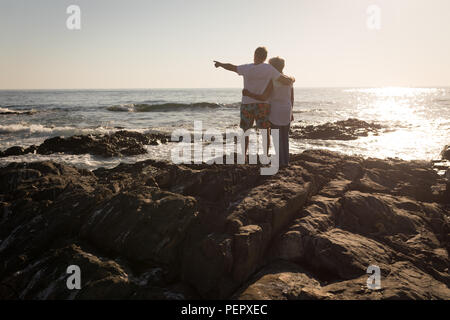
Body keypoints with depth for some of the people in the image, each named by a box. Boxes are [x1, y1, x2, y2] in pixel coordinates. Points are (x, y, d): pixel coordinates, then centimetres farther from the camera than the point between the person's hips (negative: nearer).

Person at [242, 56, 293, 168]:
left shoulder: (272, 81, -14)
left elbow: (264, 98, -21)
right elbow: (292, 98, 10)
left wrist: (249, 94, -13)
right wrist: (291, 112, 19)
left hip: (275, 113, -6)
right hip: (286, 112, 6)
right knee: (284, 138, 13)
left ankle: (280, 161, 4)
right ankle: (286, 161, 14)